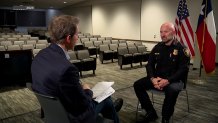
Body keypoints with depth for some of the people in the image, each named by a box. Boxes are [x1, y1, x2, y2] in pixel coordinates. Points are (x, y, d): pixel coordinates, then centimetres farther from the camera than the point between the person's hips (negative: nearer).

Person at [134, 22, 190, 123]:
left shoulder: (181, 49, -9)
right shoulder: (157, 47, 7)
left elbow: (183, 69, -15)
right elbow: (150, 65, 7)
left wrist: (168, 80, -27)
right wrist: (152, 79, -13)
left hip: (174, 80, -5)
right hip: (157, 78, 6)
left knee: (172, 90, -38)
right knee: (137, 85, -10)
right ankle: (151, 113, 0)